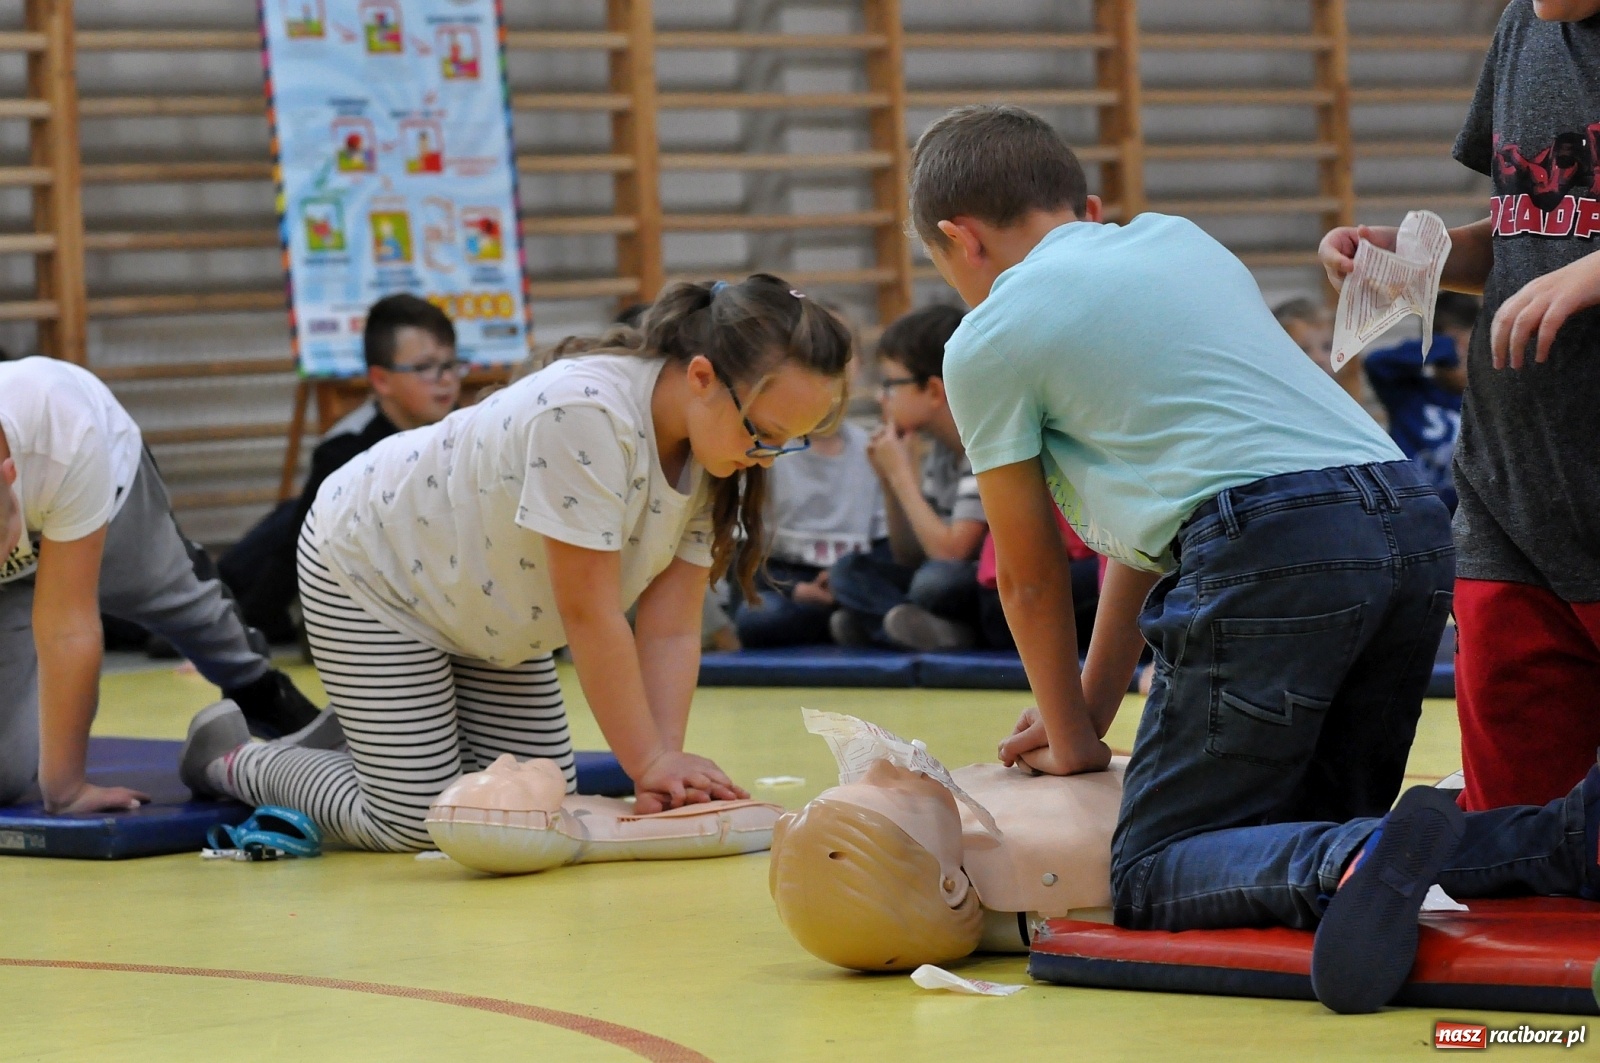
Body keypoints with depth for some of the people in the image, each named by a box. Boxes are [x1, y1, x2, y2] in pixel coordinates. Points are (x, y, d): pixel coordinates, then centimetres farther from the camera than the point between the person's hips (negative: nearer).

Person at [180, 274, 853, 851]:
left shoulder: (717, 455, -13)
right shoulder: (588, 415, -39)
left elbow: (671, 633, -14)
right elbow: (590, 616, -35)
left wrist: (668, 767, -26)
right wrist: (649, 762, -29)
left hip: (489, 611, 8)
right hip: (370, 571, -8)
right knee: (416, 824, -12)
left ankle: (378, 738, 25)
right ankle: (231, 761, 11)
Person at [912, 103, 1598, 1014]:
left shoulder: (988, 341, 9)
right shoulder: (1178, 240, 29)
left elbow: (1032, 579, 17)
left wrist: (1071, 740, 33)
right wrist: (1093, 706, 37)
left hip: (1276, 547, -7)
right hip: (1416, 526, 7)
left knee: (1151, 877, -1)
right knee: (1327, 822, 20)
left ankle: (1364, 865, -32)